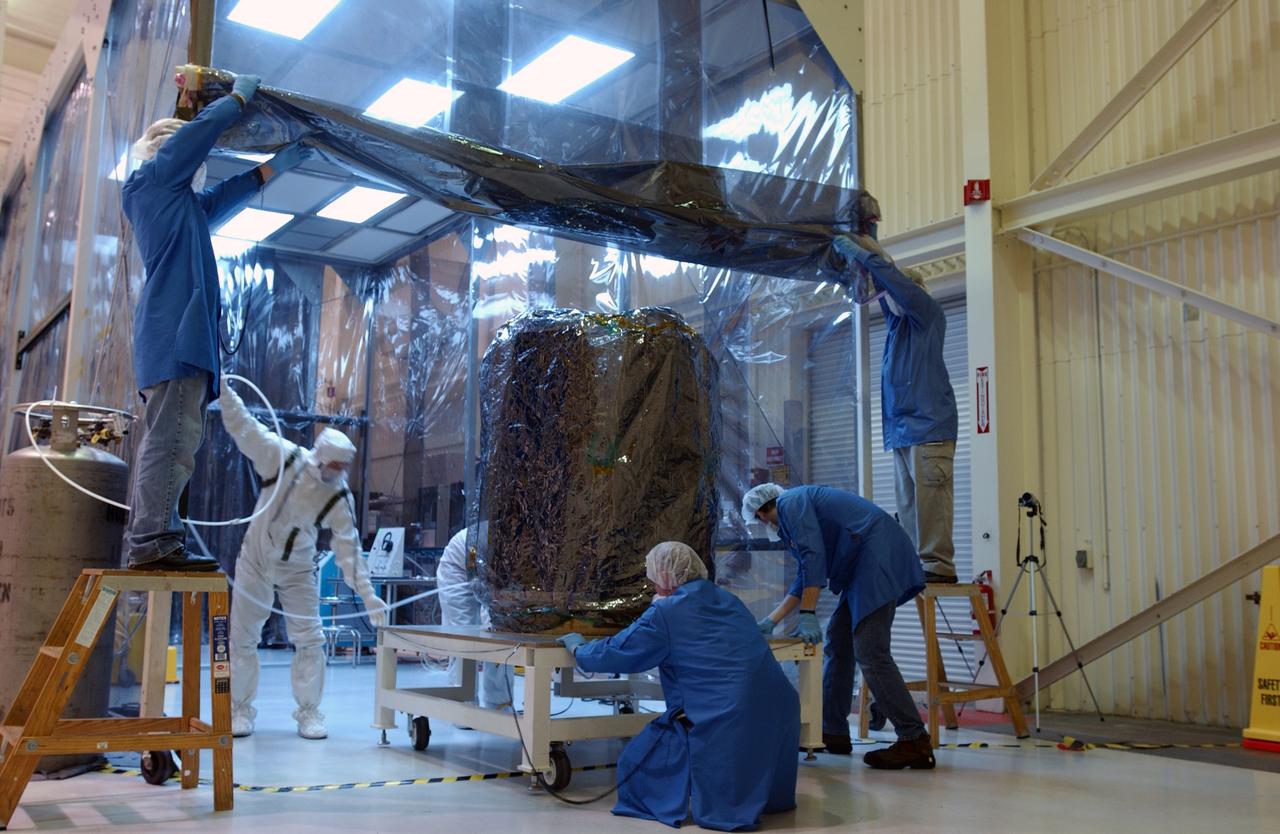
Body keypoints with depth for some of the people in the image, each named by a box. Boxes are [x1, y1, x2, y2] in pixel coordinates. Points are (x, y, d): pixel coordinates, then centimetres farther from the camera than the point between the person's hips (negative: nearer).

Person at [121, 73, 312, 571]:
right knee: (172, 437, -17)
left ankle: (149, 542, 5)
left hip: (175, 335, 10)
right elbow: (202, 130, 2)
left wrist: (280, 164, 42)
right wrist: (240, 95, 17)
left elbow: (229, 195, 41)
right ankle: (153, 541, -21)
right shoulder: (155, 177, 6)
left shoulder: (184, 201, 30)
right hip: (176, 330, -10)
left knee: (167, 439, 5)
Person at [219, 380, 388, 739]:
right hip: (255, 560, 0)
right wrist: (224, 393, -26)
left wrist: (368, 595, -23)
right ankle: (240, 709, 19)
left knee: (309, 639, -3)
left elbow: (349, 549, -16)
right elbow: (245, 428, -15)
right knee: (243, 638, 5)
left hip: (298, 569, 1)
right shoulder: (282, 457, -17)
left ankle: (308, 712, 10)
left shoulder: (339, 499, -16)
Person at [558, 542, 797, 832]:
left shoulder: (666, 612, -3)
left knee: (639, 761, 8)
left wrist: (578, 648, 22)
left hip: (725, 726, -7)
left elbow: (613, 654, 3)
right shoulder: (729, 600, 17)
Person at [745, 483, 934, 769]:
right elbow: (805, 579, 26)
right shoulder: (800, 503, 26)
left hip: (879, 558, -11)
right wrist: (771, 621, 26)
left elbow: (813, 557, -15)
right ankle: (832, 732, 18)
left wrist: (808, 615, -14)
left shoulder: (790, 503, -3)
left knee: (870, 652, -15)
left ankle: (915, 742, -13)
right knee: (837, 642, 13)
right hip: (865, 564, 11)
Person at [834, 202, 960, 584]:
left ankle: (938, 564, -12)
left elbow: (891, 277, -8)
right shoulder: (898, 321, 22)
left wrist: (858, 251, -1)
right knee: (909, 503, 5)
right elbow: (881, 283, 23)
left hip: (928, 427, -8)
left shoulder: (929, 313, 2)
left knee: (930, 497, -12)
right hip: (901, 430, 8)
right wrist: (866, 236, 20)